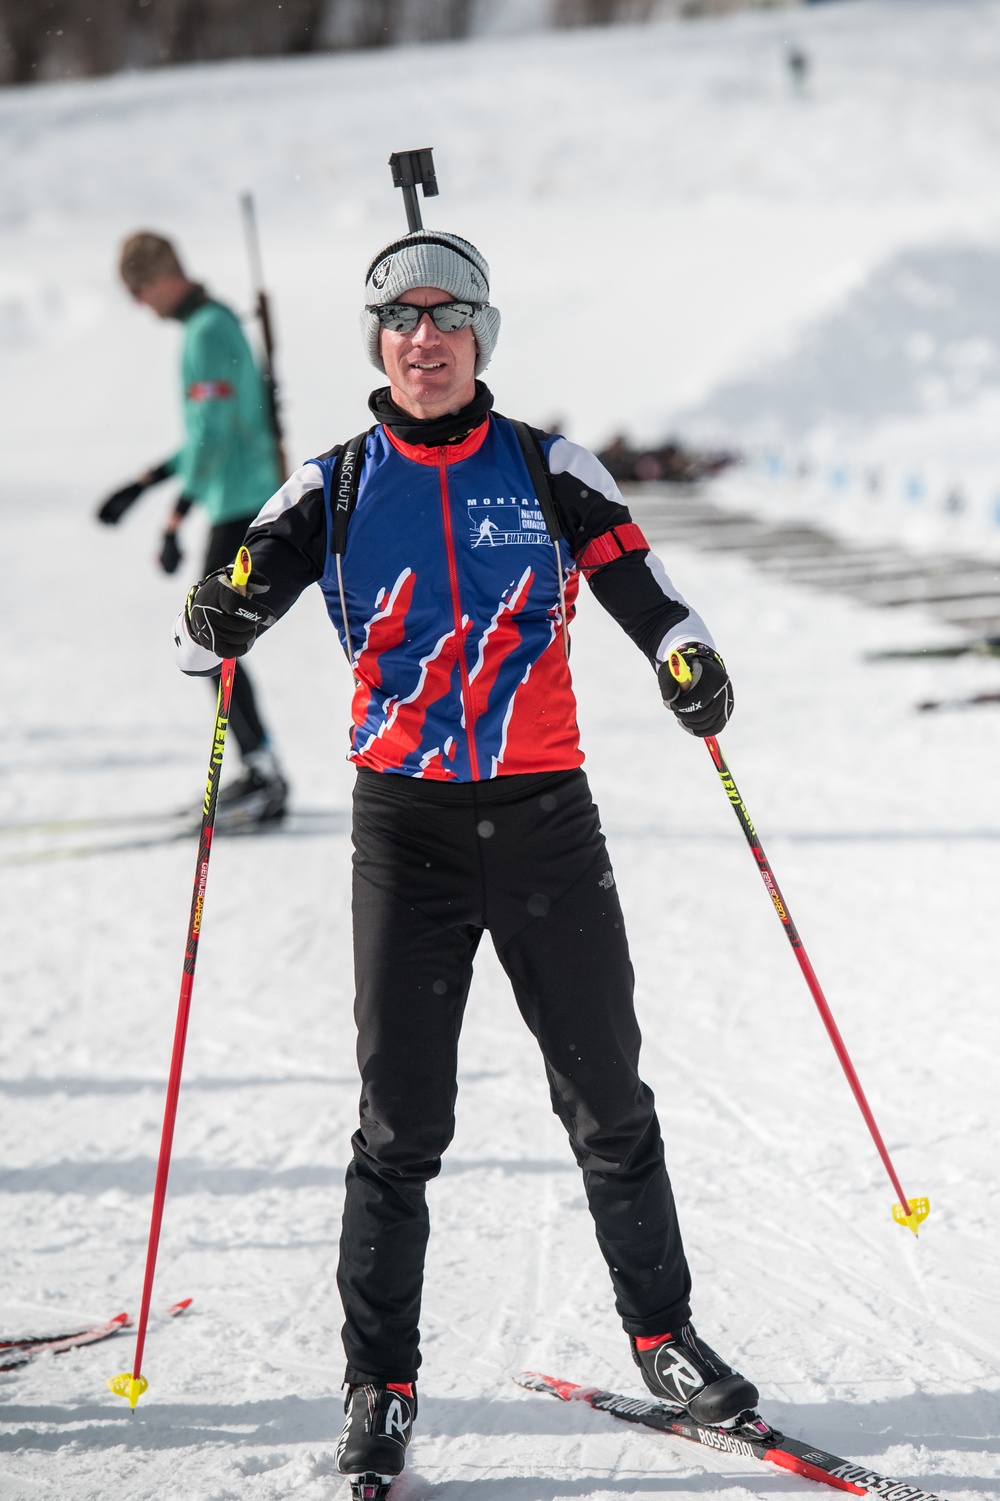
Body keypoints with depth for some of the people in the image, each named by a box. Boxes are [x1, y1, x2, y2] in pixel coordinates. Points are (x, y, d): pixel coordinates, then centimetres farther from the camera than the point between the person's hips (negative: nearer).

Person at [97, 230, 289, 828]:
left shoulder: (208, 334, -16)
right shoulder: (219, 323, 16)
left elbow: (211, 435, -23)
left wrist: (174, 521, -24)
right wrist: (140, 486, 23)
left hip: (240, 510, -10)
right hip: (249, 503, 10)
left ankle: (268, 780, -3)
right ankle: (258, 774, 17)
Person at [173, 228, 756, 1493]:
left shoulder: (549, 472, 5)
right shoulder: (336, 487, 4)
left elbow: (638, 582, 2)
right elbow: (212, 629, 1)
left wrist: (688, 658, -20)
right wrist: (217, 617, -23)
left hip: (546, 814, 1)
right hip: (407, 824, -1)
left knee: (607, 1099, 7)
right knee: (401, 1120, -1)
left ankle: (662, 1335, 23)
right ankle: (379, 1385, 8)